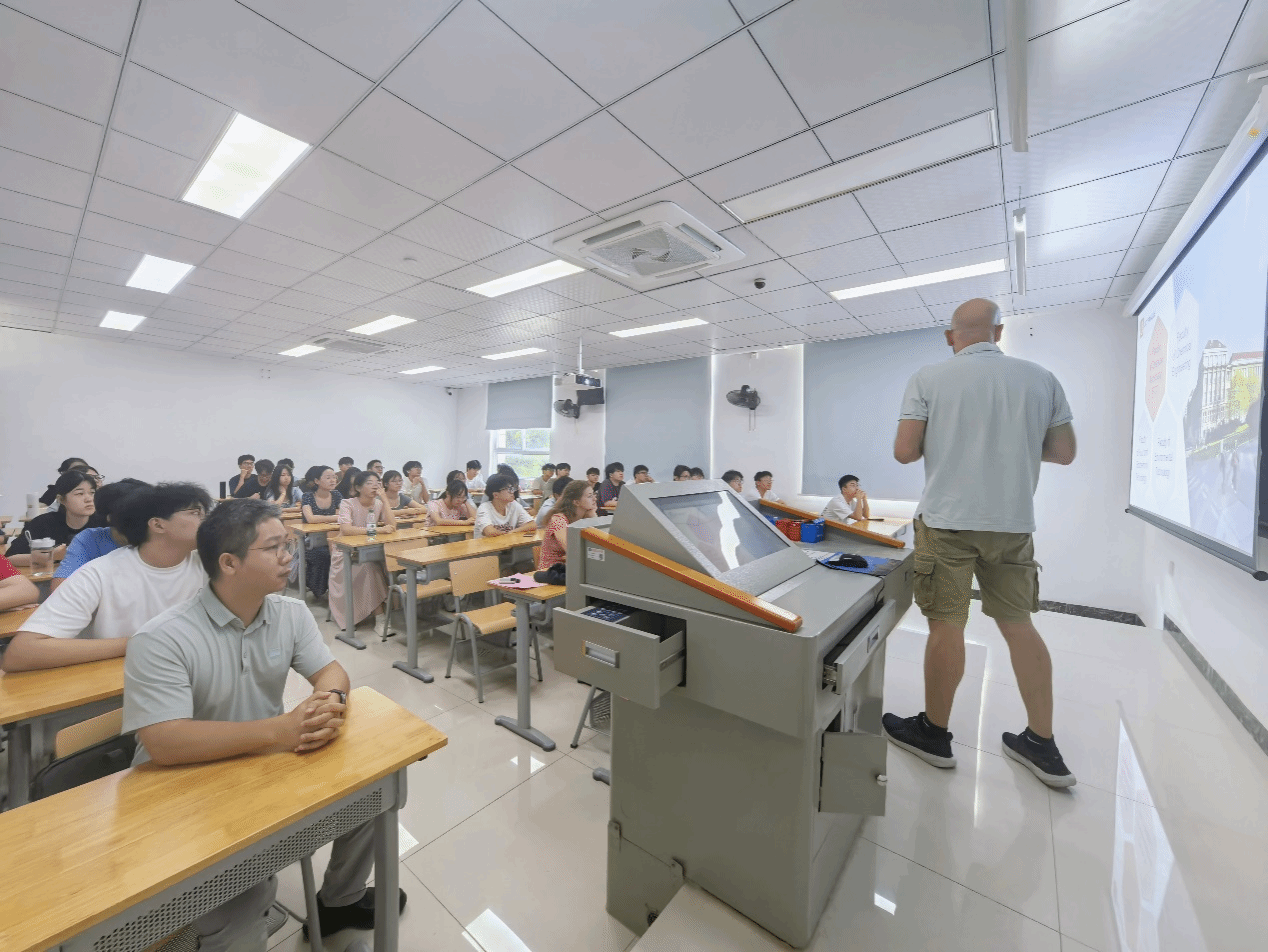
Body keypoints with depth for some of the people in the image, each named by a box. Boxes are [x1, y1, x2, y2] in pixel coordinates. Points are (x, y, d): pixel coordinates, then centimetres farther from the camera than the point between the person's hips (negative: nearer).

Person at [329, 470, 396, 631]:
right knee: (369, 567, -32)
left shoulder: (379, 504, 3)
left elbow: (392, 526, -13)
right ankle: (379, 616, -23)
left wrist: (384, 499, -14)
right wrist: (378, 529, -31)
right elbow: (346, 529, -28)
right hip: (346, 553, -4)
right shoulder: (347, 504, -9)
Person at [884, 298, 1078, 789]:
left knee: (946, 625, 4)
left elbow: (904, 451, -8)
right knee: (1019, 625, 15)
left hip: (947, 521, -4)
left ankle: (934, 733, 21)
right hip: (1013, 524, 4)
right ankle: (1042, 745, 27)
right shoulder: (1042, 379, 6)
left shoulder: (928, 378, -4)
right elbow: (1064, 453, 9)